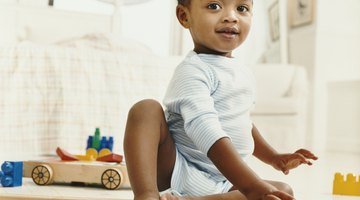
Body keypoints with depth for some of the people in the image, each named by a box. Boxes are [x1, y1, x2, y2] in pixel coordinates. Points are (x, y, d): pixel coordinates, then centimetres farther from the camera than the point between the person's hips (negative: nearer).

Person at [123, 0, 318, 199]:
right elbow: (207, 132, -28)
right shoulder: (192, 71, -14)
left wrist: (273, 158, 27)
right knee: (147, 109, -26)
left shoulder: (243, 74, 14)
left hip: (221, 184, 7)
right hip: (175, 169, -7)